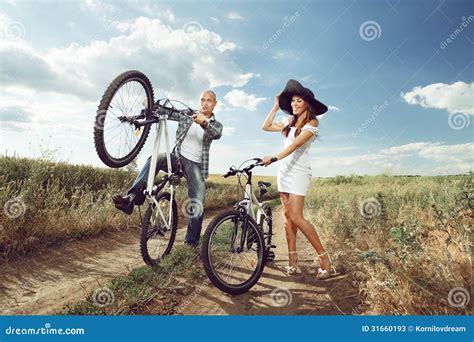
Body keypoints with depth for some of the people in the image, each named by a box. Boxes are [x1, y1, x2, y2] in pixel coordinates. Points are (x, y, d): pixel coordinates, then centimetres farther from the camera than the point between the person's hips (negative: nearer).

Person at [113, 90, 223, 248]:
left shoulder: (216, 125, 5)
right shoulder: (187, 114, 11)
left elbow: (216, 134, -19)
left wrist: (204, 123, -42)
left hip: (195, 165, -1)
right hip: (177, 157, 1)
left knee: (197, 207, -12)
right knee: (157, 158, -33)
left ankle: (192, 244, 7)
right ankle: (131, 198, -39)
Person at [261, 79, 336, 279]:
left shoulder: (311, 123, -6)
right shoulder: (290, 122, 14)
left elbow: (295, 145, -20)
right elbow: (266, 127, 17)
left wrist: (273, 158, -31)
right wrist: (276, 107, 14)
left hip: (298, 173, -7)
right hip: (284, 171, 7)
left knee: (296, 217, -14)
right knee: (287, 216, 5)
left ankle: (325, 261, -3)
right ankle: (292, 260, 13)